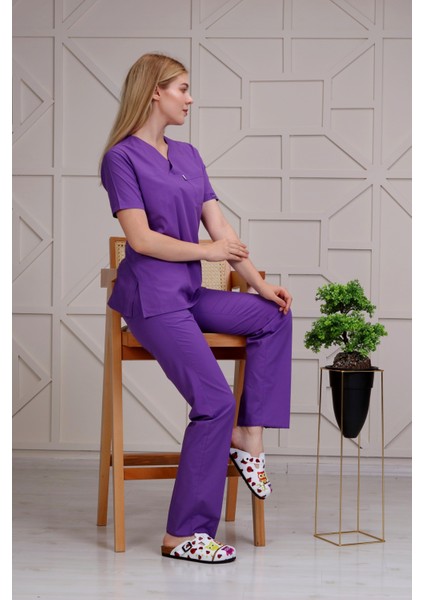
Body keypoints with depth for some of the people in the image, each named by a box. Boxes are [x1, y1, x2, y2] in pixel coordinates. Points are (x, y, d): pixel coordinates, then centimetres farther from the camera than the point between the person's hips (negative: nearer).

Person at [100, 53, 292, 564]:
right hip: (150, 298, -8)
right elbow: (142, 238, -15)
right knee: (215, 401, -16)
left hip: (189, 293, 8)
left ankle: (248, 435, 4)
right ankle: (183, 535, -9)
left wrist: (259, 283, 1)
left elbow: (220, 228, 11)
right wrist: (207, 250, -6)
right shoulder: (122, 157, -7)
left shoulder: (188, 156, 16)